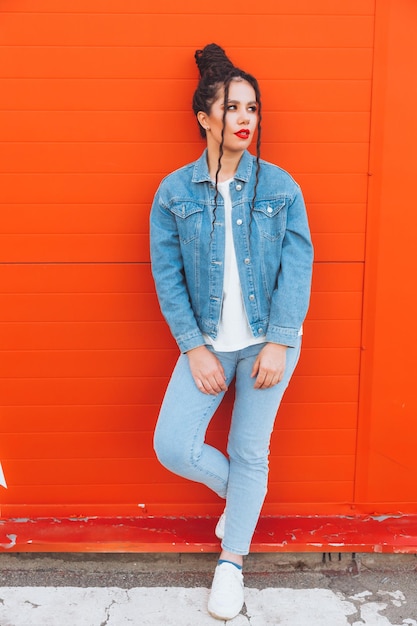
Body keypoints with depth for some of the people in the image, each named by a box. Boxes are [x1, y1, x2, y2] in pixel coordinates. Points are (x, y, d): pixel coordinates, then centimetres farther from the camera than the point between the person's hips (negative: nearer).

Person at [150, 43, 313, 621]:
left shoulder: (280, 187, -3)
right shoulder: (174, 192, -3)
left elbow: (298, 267, -5)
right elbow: (167, 276, -4)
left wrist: (278, 344, -12)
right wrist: (195, 348, -10)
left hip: (268, 343, 0)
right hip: (208, 344, 1)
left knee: (250, 453, 8)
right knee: (173, 447, -7)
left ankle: (232, 562, 30)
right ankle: (235, 490, 27)